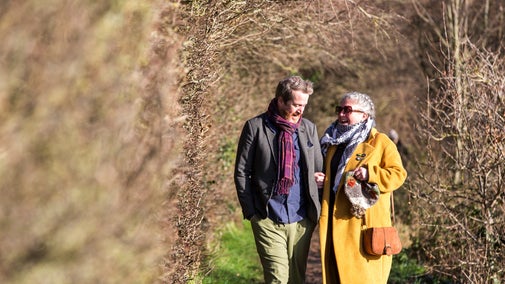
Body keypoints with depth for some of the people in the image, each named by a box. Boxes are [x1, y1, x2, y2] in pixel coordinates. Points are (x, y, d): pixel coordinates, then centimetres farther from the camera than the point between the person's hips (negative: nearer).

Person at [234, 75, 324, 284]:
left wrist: (318, 211, 4)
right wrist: (250, 211, -5)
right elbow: (241, 172, 0)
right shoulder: (256, 127, -2)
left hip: (301, 220, 4)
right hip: (268, 220, -4)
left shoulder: (309, 129, 10)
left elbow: (319, 171, 15)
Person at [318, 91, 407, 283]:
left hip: (363, 223, -6)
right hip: (335, 224, 6)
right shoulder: (332, 142, 19)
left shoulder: (380, 142, 0)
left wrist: (370, 174, -20)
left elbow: (398, 174, -6)